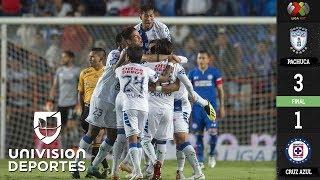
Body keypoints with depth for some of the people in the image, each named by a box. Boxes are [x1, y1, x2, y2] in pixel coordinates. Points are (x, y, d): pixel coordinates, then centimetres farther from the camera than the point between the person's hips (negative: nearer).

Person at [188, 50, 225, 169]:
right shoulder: (192, 73, 8)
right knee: (198, 135, 2)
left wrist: (222, 107, 3)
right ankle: (200, 161, 9)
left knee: (213, 132, -13)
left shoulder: (214, 72, 4)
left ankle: (212, 154, 13)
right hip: (197, 108, 2)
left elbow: (220, 91, 7)